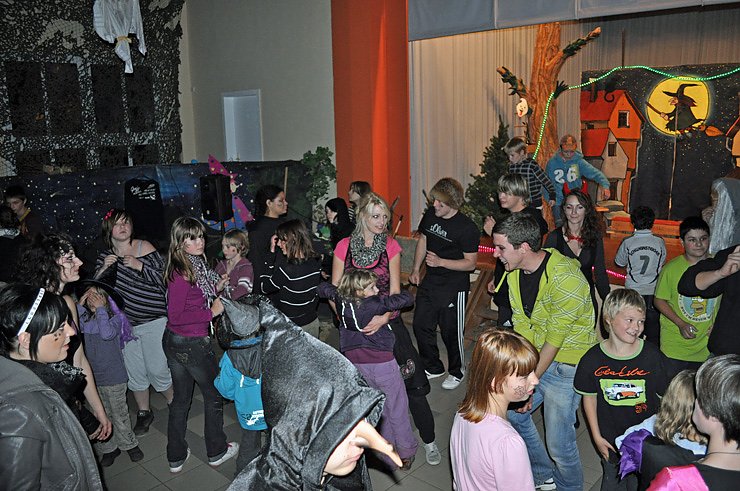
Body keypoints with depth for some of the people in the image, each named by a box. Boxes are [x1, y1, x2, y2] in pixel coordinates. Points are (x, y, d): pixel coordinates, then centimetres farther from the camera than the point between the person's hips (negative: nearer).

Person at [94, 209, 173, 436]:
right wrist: (104, 268, -14)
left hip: (153, 320, -4)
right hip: (124, 323, 4)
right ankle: (144, 412, 32)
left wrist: (139, 266, -23)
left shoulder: (144, 248, -8)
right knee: (134, 372, 13)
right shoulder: (105, 256, 5)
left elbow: (164, 278, -10)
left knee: (157, 369, -2)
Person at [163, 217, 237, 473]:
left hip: (173, 341, 8)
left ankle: (176, 457, 32)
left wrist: (214, 288, 3)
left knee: (180, 397, 19)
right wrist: (212, 312, -19)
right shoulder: (183, 272, -23)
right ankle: (217, 452, 29)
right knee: (214, 394, 13)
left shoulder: (195, 264, 3)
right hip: (193, 343, -8)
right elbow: (175, 315, -24)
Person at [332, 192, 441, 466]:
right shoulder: (345, 246, -2)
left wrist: (384, 318, -25)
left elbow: (395, 291, -8)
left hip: (387, 323, 0)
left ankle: (429, 441, 16)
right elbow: (334, 290, 1)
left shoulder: (390, 246, -2)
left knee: (412, 382, -1)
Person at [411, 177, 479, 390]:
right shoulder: (430, 215, -1)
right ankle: (433, 367, 33)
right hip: (430, 283, 6)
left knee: (451, 332, 5)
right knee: (421, 325, 12)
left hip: (454, 287, -6)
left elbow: (470, 263, -16)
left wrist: (440, 261, -26)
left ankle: (456, 372, 30)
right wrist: (416, 270, 10)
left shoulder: (467, 228, -19)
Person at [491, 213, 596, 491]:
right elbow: (521, 326, -2)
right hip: (535, 357, 8)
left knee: (559, 442, -2)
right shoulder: (514, 273, -2)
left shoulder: (564, 278, -27)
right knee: (513, 414, 15)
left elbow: (555, 340, -21)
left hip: (566, 365, -7)